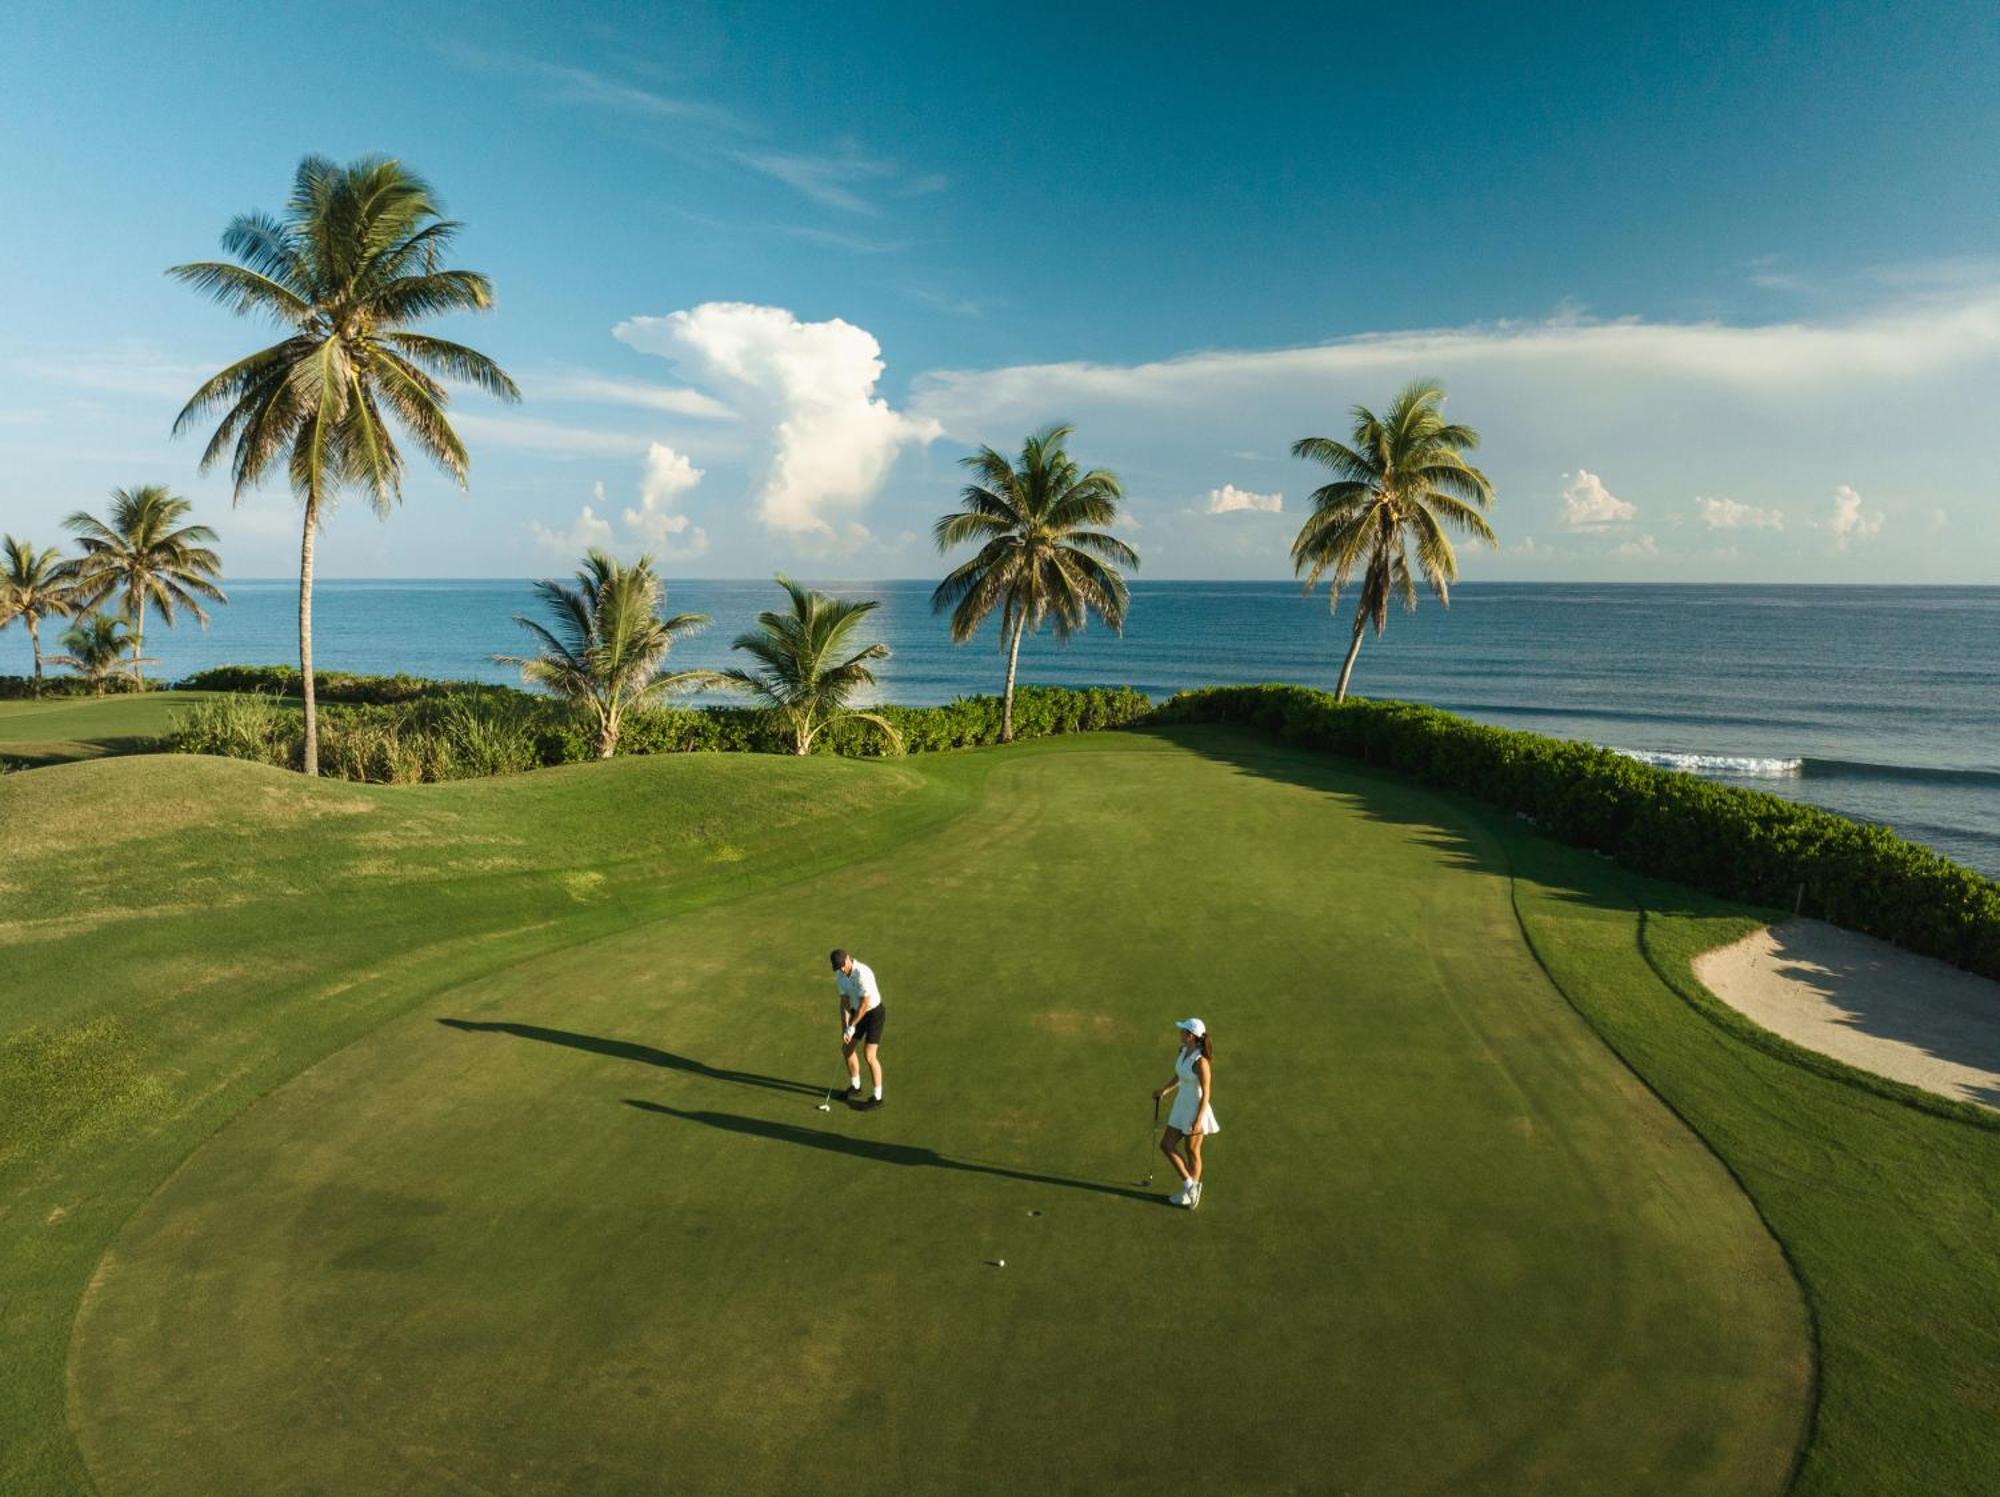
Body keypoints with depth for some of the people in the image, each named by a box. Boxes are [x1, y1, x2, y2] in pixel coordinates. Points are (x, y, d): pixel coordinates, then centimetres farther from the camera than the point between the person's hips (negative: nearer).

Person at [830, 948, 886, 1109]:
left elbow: (864, 1004, -29)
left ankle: (877, 1097, -2)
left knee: (869, 1055, -13)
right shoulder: (839, 974, -7)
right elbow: (844, 1001, -3)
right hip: (858, 1012, 8)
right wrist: (844, 1028, -10)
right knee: (847, 1049, 11)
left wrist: (851, 1027, -22)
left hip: (874, 1012, -8)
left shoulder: (862, 973, -32)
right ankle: (855, 1087, 31)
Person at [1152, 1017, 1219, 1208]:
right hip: (1181, 1105, 9)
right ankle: (1189, 1185, 26)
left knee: (1192, 1153, 8)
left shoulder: (1201, 1062, -27)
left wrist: (1198, 1121, -22)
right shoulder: (1183, 1050, -2)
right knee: (1166, 1145, 11)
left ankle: (1191, 1192, 27)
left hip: (1196, 1109, -9)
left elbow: (1206, 1094, -22)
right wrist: (1164, 1090, 15)